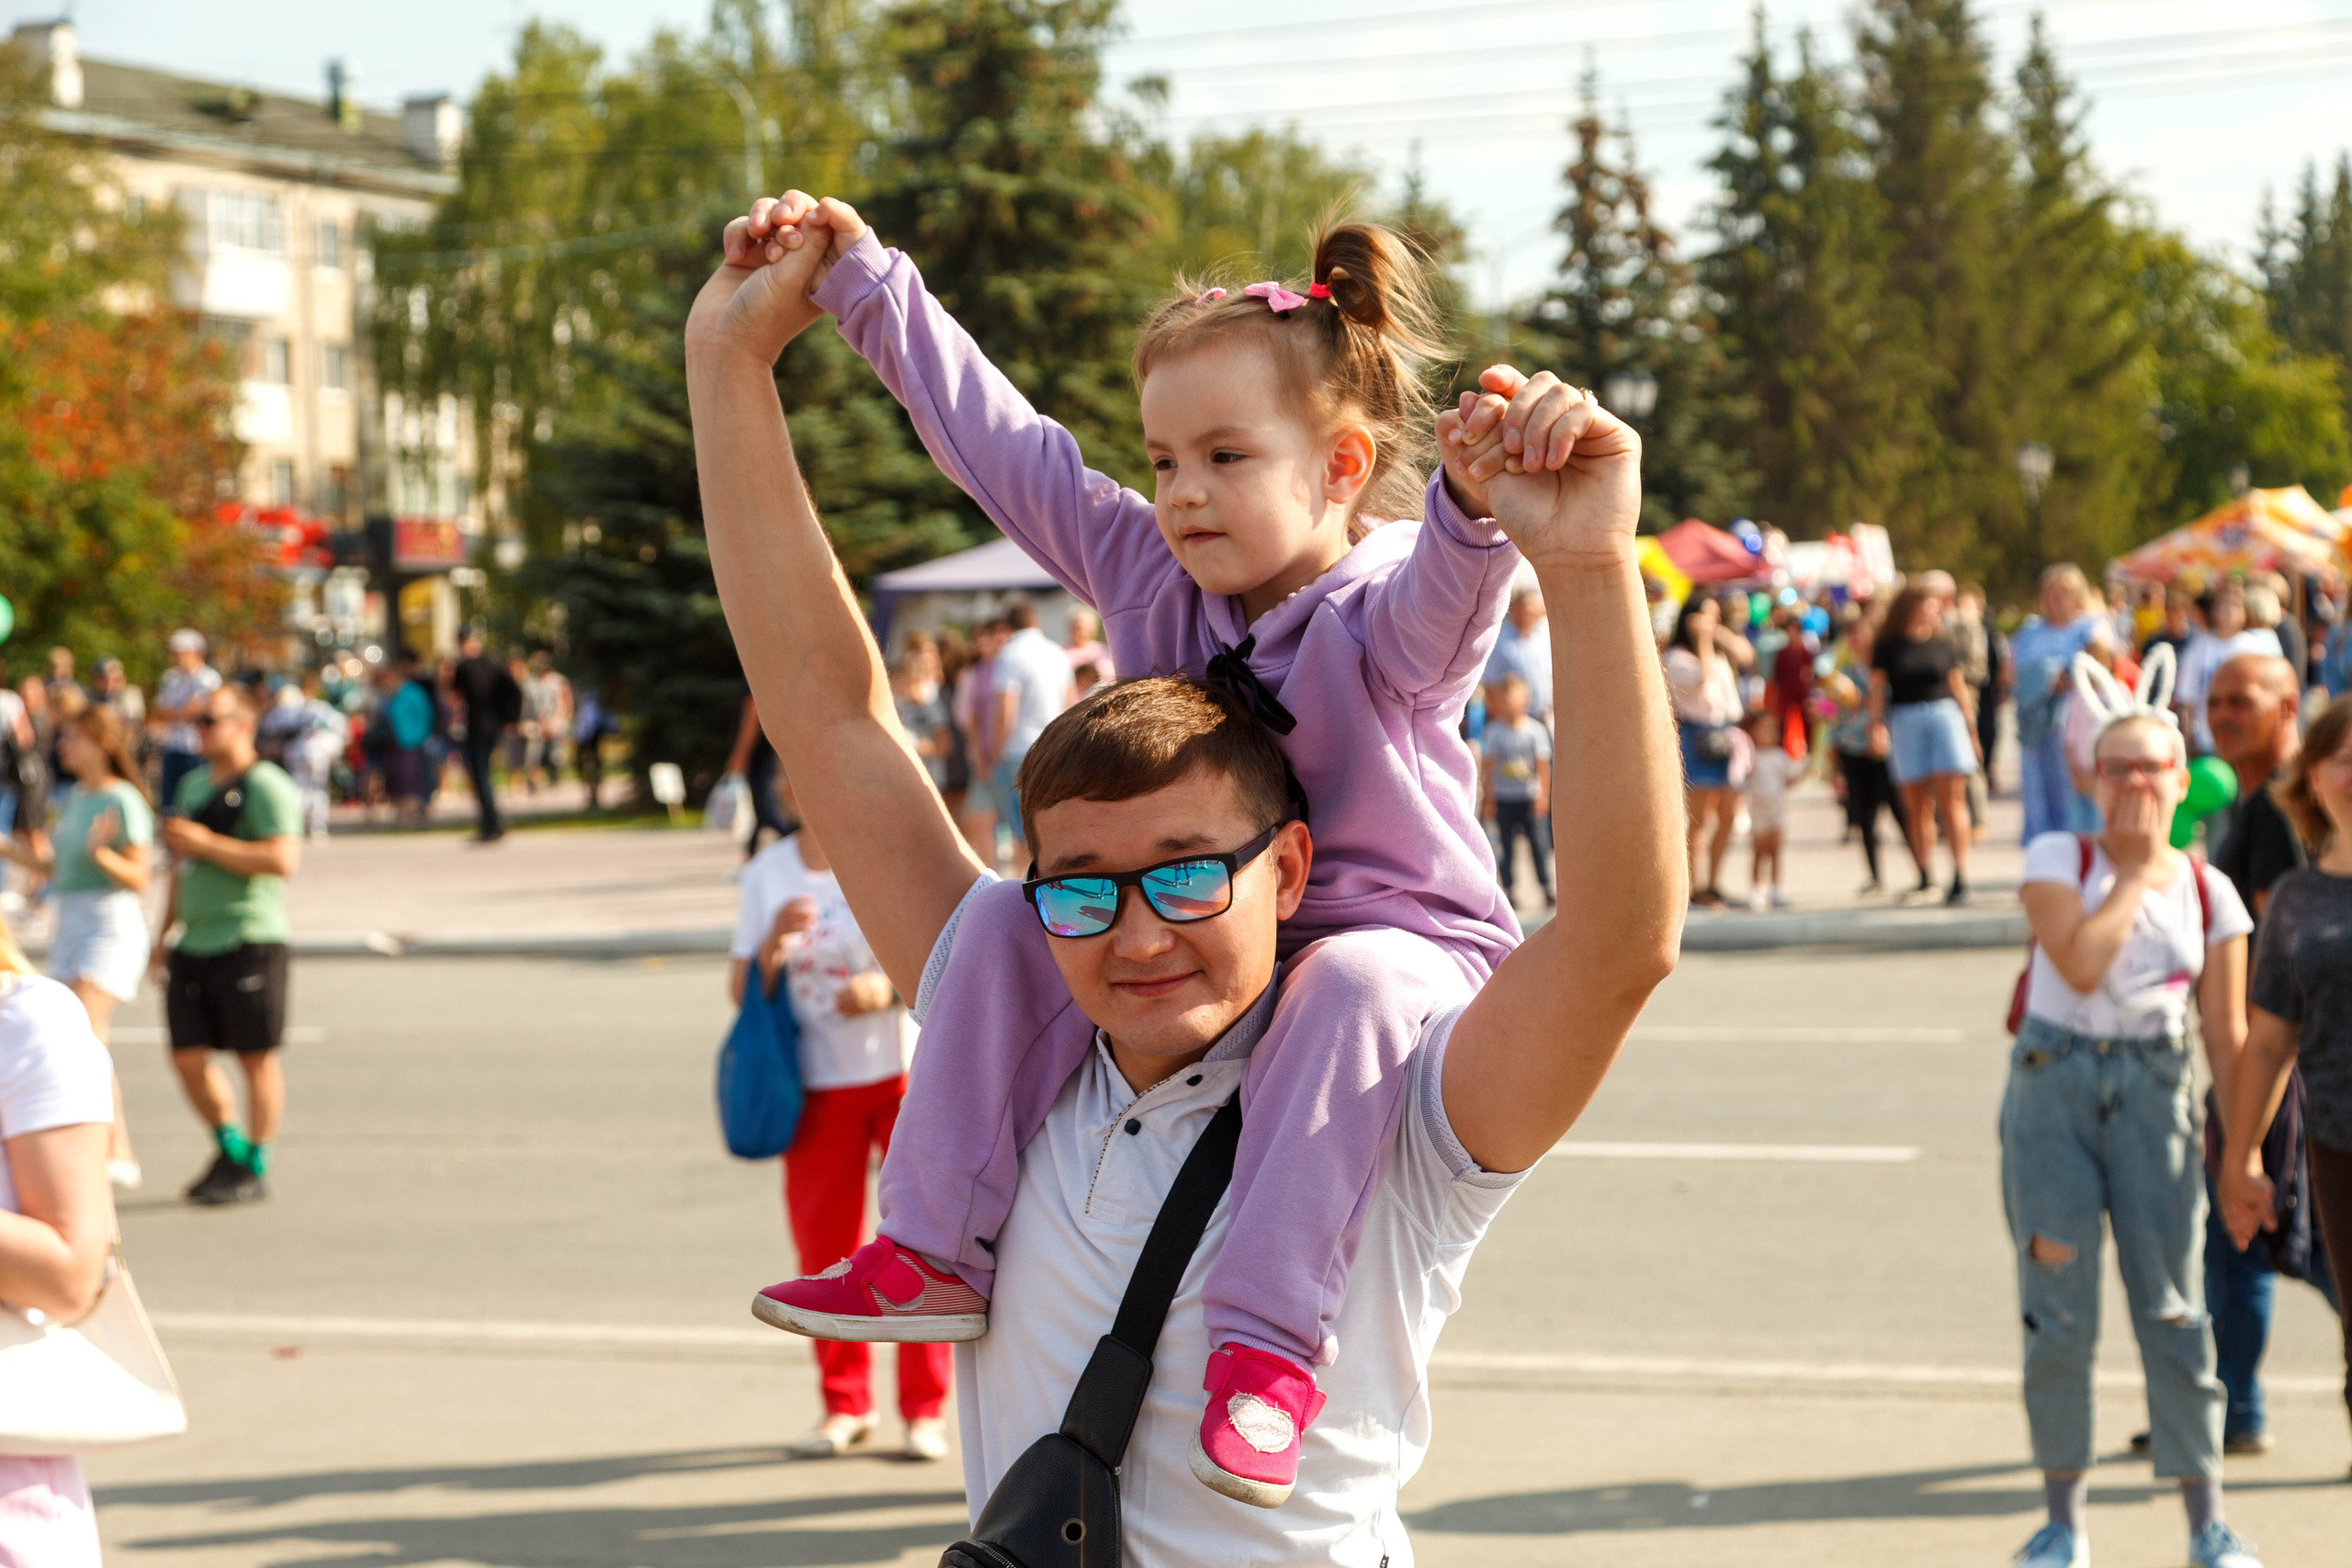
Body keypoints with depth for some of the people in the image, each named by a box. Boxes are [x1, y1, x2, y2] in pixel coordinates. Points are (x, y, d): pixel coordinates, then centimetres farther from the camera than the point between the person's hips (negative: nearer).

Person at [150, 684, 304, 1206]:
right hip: (194, 945, 8)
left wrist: (205, 843, -19)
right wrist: (164, 934, 24)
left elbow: (283, 859, -22)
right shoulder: (195, 783, 17)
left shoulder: (266, 786, -9)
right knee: (189, 1057, 7)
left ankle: (255, 1168, 9)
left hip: (248, 942, -8)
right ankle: (230, 1149, 25)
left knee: (256, 1057, 0)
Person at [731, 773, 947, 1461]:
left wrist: (889, 986, -22)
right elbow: (741, 991, 4)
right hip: (818, 1081, 3)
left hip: (907, 1070, -2)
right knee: (823, 1247, 6)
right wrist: (773, 942, -16)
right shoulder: (766, 876, 4)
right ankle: (844, 1405, 22)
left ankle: (925, 1410, 8)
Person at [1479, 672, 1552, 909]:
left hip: (1530, 798, 0)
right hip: (1504, 798, 0)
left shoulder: (1535, 730, -1)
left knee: (1539, 843, -3)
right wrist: (1489, 799, -2)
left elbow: (1543, 765, 0)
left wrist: (1543, 795, -6)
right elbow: (1487, 767, 1)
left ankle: (1547, 889, 4)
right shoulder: (1494, 732, 0)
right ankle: (1510, 892, 9)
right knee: (1506, 847, 2)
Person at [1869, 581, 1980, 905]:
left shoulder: (1942, 645, 9)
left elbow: (1958, 688, 14)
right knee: (1917, 806, 3)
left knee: (1951, 800, -8)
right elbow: (1877, 690, 4)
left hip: (1944, 715, 0)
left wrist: (1970, 728, 14)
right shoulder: (1888, 647, 5)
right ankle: (1926, 878, 12)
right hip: (1905, 721, 0)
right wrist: (1877, 724, -9)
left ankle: (1960, 877, -12)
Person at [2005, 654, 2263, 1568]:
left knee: (2172, 1305, -1)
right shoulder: (2058, 860, -2)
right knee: (2059, 1313, 1)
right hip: (2054, 1082, -1)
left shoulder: (2208, 892, 4)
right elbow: (2081, 963, -19)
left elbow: (2226, 1032, 5)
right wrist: (2135, 873, -10)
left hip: (2154, 1091, 1)